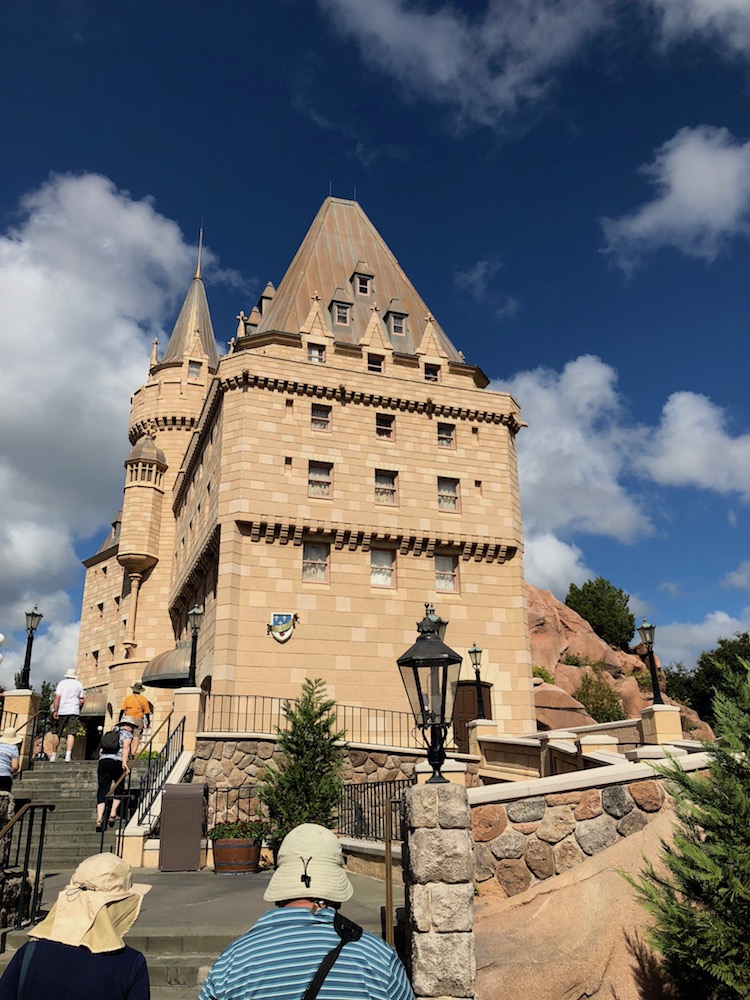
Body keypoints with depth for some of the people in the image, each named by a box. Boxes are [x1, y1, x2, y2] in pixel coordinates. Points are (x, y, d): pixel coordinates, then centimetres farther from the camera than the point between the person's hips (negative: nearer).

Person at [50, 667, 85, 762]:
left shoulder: (62, 683, 6)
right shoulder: (79, 684, 10)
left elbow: (57, 697, -5)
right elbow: (82, 700, 8)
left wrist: (55, 710, -6)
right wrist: (79, 709, 22)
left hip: (62, 711, 0)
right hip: (74, 711, 0)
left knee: (58, 733, 10)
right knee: (71, 733, -6)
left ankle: (54, 754, 15)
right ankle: (68, 755, -18)